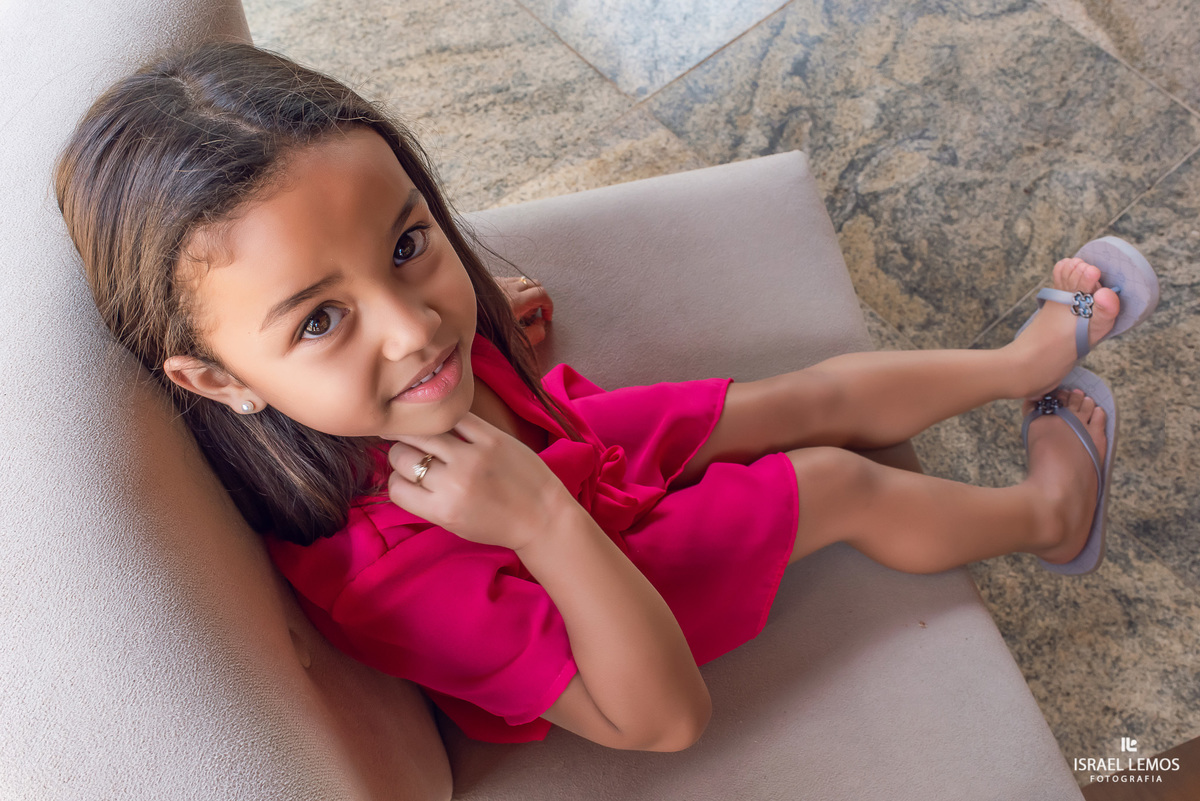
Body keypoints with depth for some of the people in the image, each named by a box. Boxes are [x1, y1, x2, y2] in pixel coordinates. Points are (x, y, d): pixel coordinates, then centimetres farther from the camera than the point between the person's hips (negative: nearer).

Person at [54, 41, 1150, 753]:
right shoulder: (392, 576, -47)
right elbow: (665, 718, -39)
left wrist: (485, 316, -8)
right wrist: (545, 522, -50)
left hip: (575, 444, 6)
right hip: (588, 587, -5)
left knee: (819, 398, 14)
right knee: (843, 486, 6)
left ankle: (1022, 362, 41)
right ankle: (1045, 514, 38)